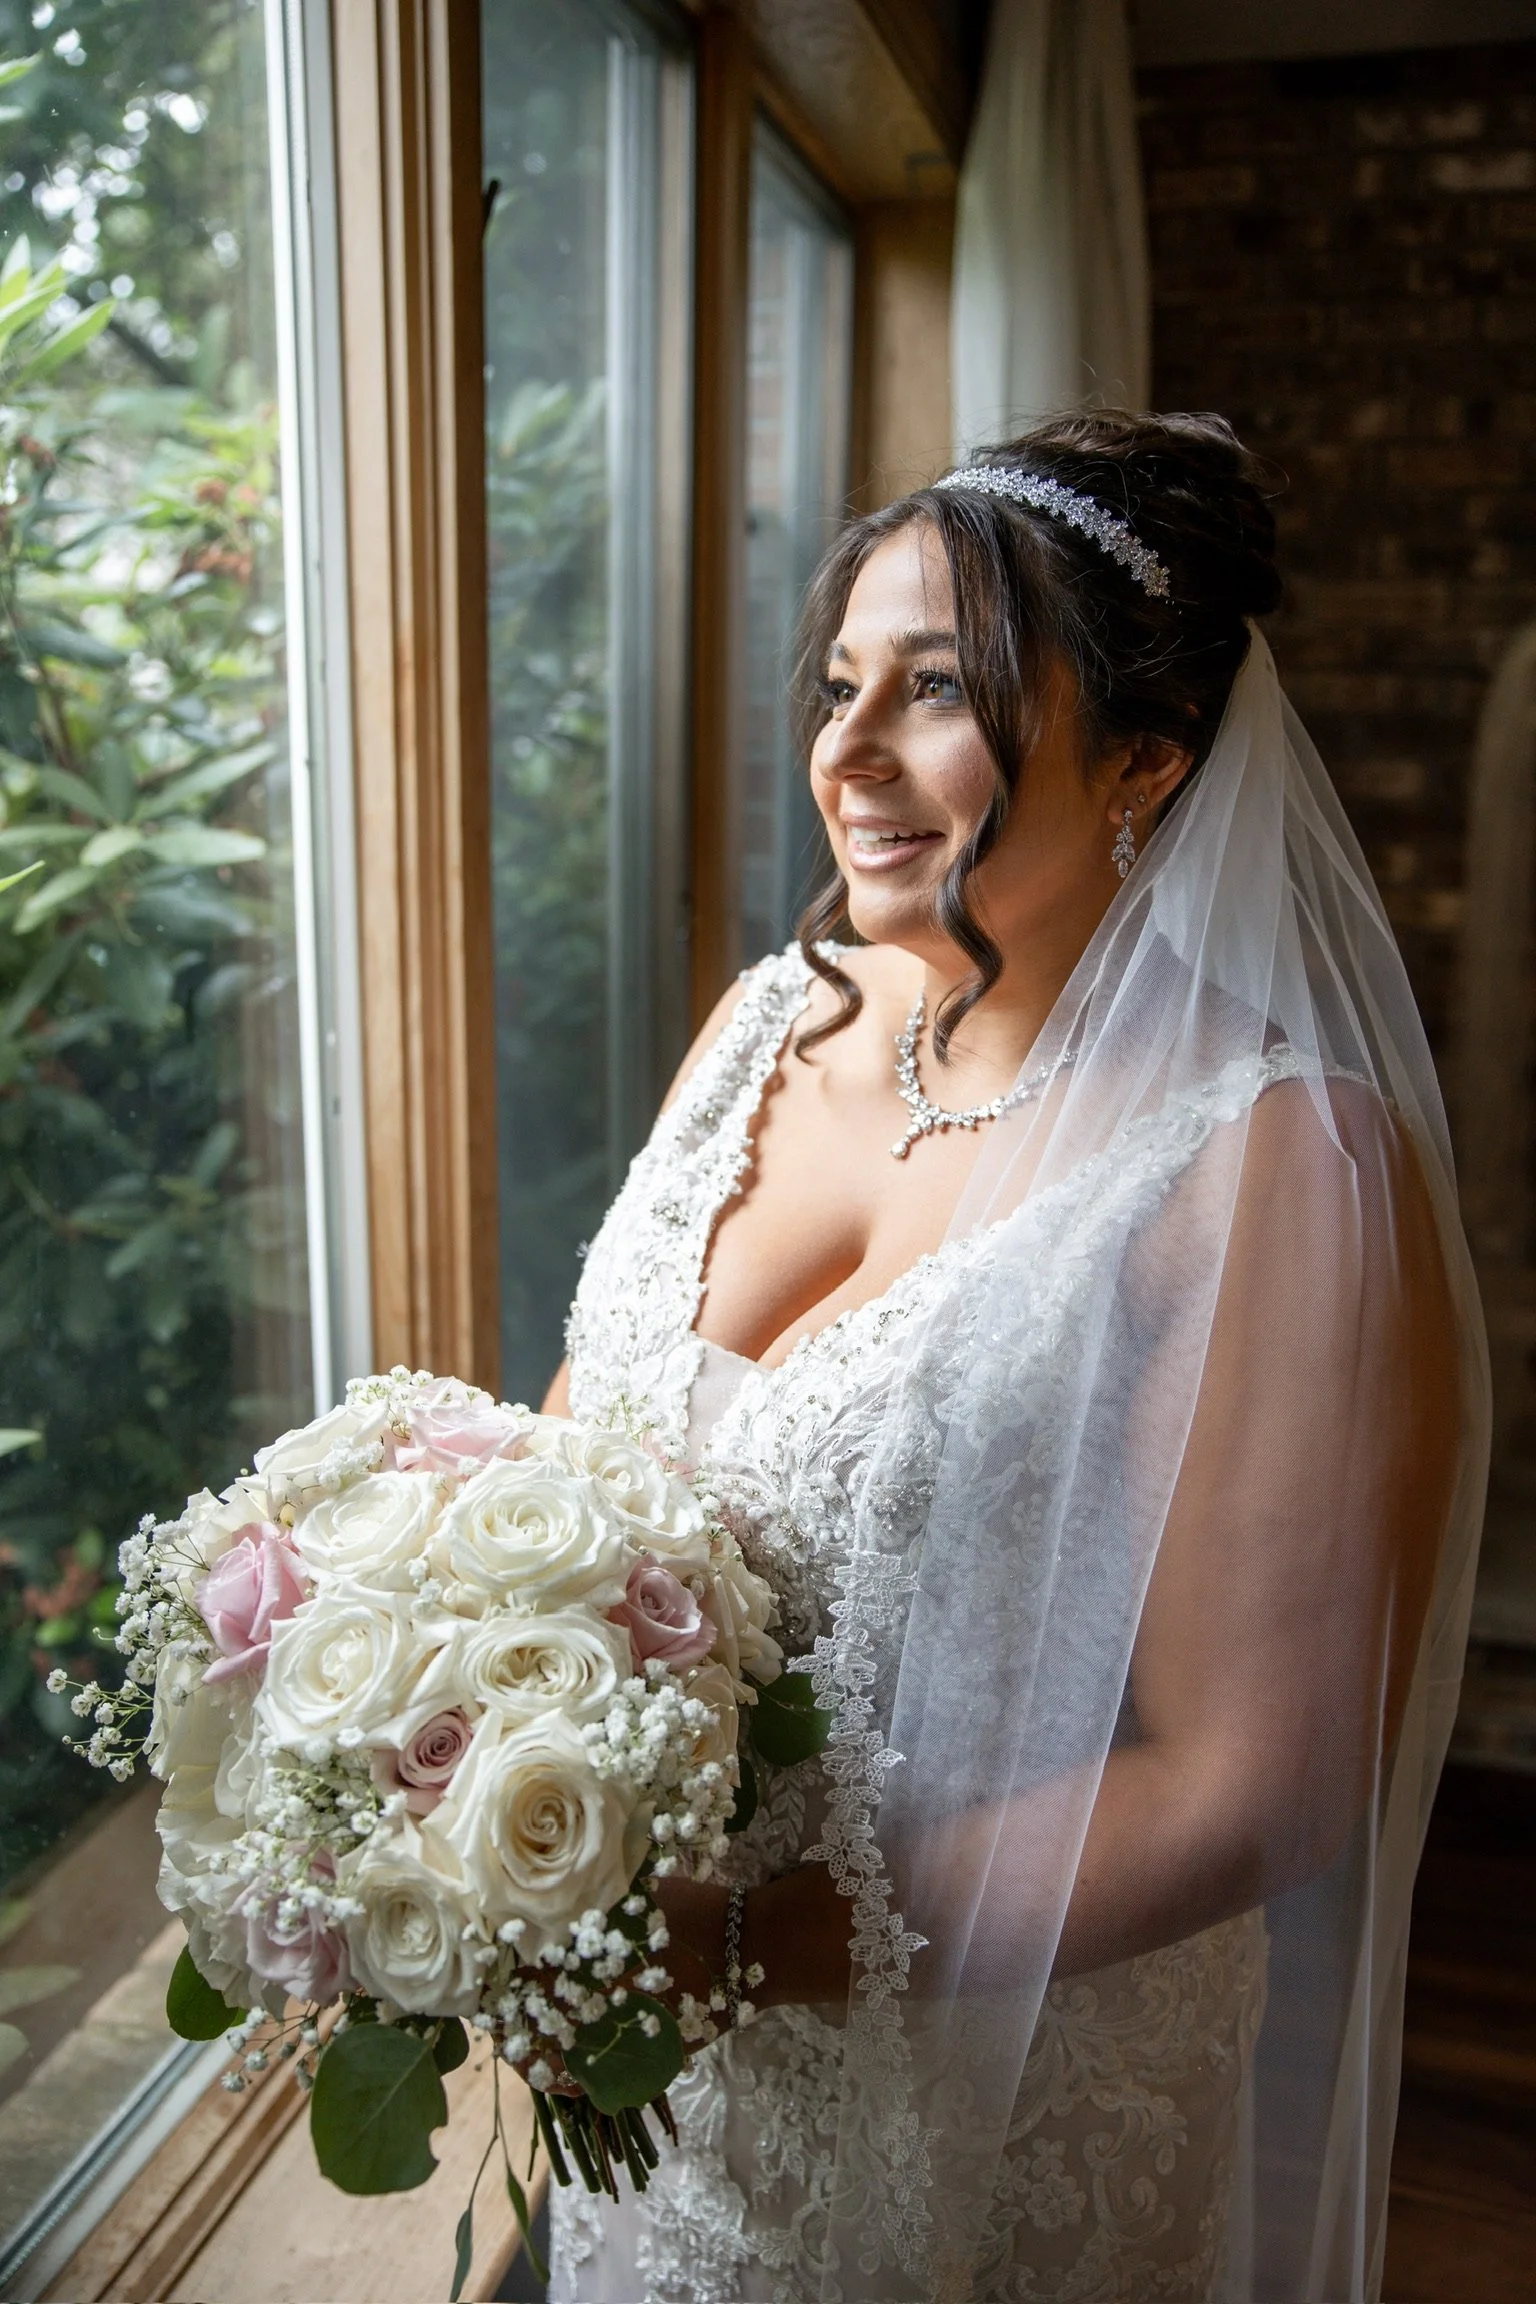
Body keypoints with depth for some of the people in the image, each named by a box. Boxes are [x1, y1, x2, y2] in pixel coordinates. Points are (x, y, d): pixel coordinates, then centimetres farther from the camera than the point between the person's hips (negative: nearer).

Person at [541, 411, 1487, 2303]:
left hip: (996, 2102, -5)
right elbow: (592, 1405, 5)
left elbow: (1250, 1784, -22)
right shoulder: (772, 1020, -4)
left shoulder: (1275, 1162, -24)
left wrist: (746, 1940, -24)